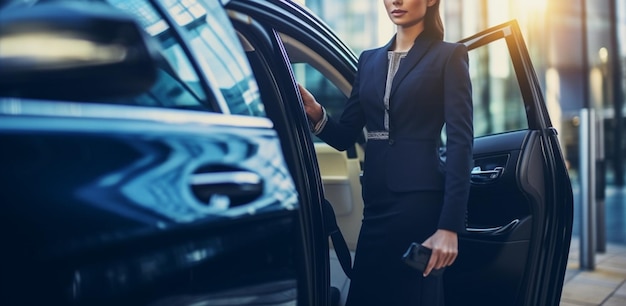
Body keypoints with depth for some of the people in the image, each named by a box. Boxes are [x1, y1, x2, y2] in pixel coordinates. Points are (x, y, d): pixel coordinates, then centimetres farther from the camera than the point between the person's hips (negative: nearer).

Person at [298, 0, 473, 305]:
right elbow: (345, 136, 12)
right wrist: (316, 113, -11)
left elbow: (460, 142, -9)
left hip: (421, 199, -5)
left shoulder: (448, 55, -1)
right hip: (376, 202, 5)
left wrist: (449, 225, -17)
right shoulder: (369, 60, 15)